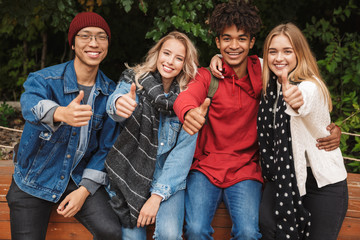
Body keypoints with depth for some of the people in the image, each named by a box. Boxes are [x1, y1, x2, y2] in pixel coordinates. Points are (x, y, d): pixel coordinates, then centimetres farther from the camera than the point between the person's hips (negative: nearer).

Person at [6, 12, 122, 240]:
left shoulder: (110, 92, -3)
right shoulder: (43, 79, -13)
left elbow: (107, 147, 0)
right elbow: (31, 106, -37)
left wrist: (85, 189, -11)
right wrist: (61, 114, -61)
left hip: (81, 178, 1)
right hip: (34, 181, -1)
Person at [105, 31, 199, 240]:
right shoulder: (134, 79, -2)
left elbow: (183, 151, -8)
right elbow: (114, 103, -25)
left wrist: (157, 195, -15)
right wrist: (119, 104, -51)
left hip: (168, 177, 0)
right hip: (131, 174, 1)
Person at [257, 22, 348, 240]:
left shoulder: (311, 86, -19)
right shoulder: (271, 82, -1)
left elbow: (304, 100, -44)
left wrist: (298, 100, -67)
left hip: (324, 181, -4)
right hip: (284, 173, 4)